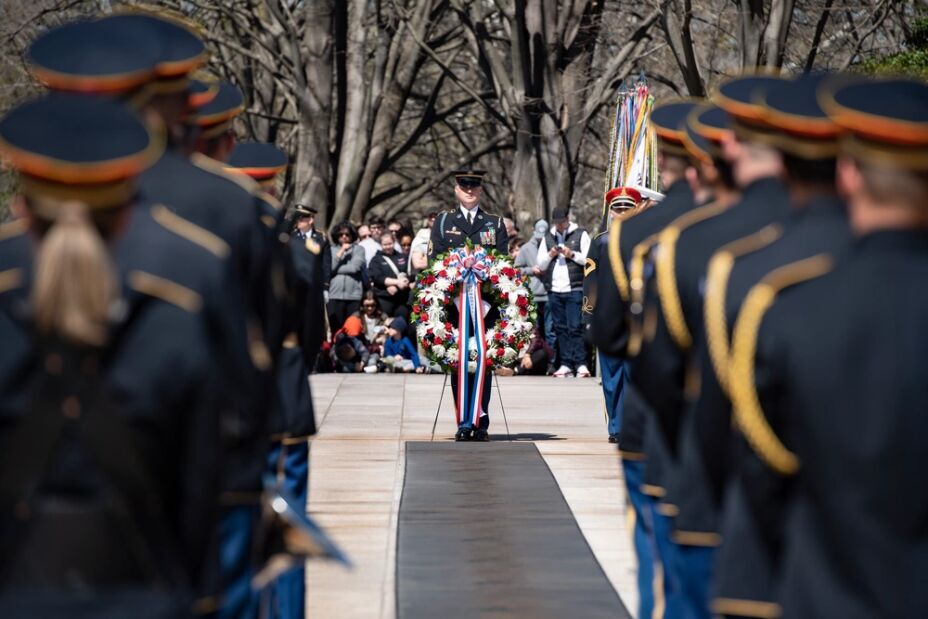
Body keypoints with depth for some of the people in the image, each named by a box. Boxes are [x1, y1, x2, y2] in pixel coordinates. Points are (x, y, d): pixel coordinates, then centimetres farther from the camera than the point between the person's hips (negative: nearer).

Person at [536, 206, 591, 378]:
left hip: (574, 289, -4)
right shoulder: (548, 238, 17)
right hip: (554, 290, 4)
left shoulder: (580, 235, 5)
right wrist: (550, 255, -2)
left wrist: (572, 254, -13)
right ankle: (566, 364, 7)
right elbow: (540, 265, 16)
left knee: (575, 327, -9)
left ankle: (581, 364, -10)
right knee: (560, 328, 4)